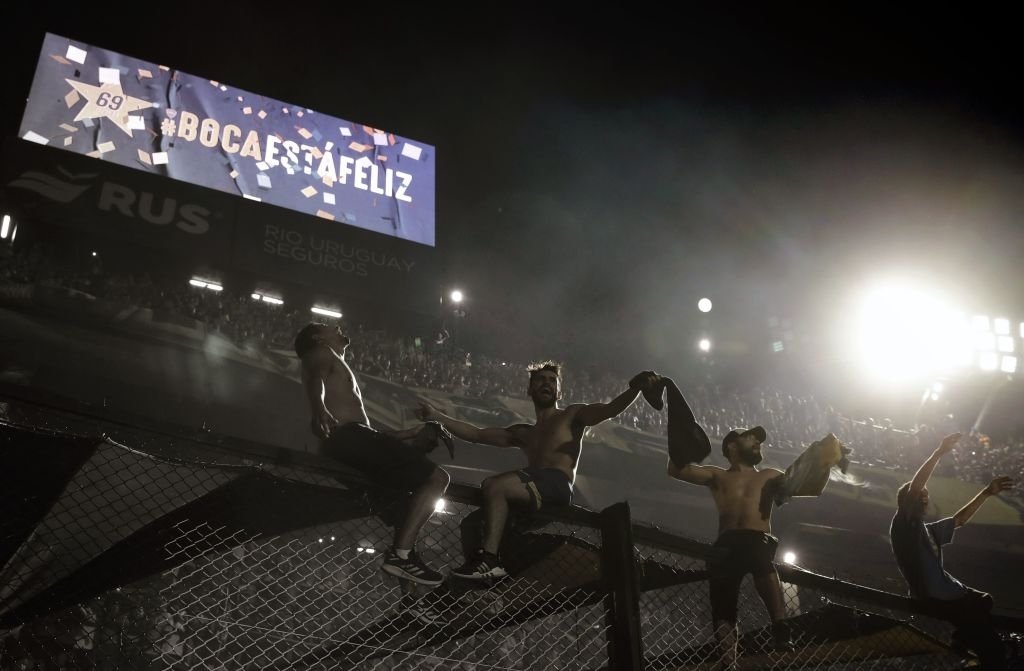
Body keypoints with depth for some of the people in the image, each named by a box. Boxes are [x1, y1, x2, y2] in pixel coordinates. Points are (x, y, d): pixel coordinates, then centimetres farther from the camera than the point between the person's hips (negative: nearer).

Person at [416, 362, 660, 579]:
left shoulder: (571, 415, 18)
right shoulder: (524, 433, 33)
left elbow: (609, 409, 1)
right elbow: (477, 434, 32)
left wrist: (635, 388, -19)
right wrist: (436, 416, 26)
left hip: (557, 486, -7)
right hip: (535, 487, 7)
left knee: (494, 486, -27)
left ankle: (489, 559, -28)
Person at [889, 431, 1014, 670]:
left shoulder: (928, 531, 19)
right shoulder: (903, 526, -8)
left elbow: (960, 519, 28)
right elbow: (913, 488, -22)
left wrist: (987, 492, 21)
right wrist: (939, 453, -20)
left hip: (946, 591, 10)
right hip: (931, 599, -10)